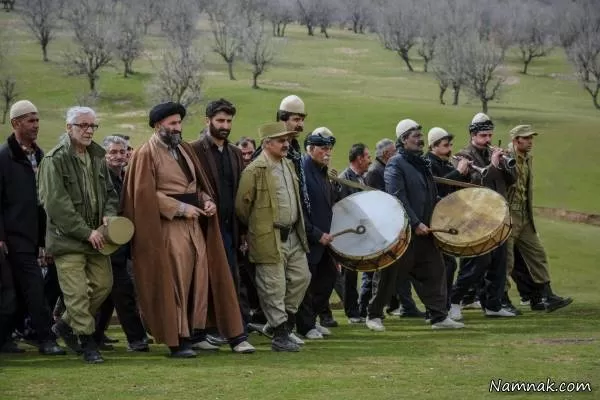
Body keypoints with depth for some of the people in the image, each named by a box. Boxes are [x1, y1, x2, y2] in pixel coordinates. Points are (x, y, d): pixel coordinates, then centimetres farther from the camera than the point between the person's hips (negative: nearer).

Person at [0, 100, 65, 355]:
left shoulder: (39, 156, 14)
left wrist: (45, 237, 15)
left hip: (34, 235, 7)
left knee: (23, 291, 10)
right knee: (33, 286, -10)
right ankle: (46, 339, -8)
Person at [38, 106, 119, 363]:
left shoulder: (97, 157, 12)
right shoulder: (54, 161, -11)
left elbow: (110, 192, 21)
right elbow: (56, 204, -17)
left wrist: (109, 214, -2)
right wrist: (86, 232, -17)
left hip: (95, 237, 7)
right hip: (67, 238, -7)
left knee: (103, 284, 8)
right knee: (77, 291, -8)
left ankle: (66, 324, 25)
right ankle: (87, 342, 2)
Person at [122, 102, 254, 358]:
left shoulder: (185, 149, 16)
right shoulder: (146, 154, -5)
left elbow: (199, 182, 22)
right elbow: (145, 193, -13)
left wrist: (207, 200, 1)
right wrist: (180, 208, -15)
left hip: (195, 225, 6)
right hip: (168, 228, -6)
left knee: (199, 279, 6)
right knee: (173, 283, -5)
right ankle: (177, 340, 1)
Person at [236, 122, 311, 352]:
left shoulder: (289, 165, 13)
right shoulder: (255, 171, -13)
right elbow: (242, 205, -10)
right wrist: (255, 227, 2)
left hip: (293, 236, 8)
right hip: (269, 239, -8)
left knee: (301, 277, 10)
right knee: (274, 287, -2)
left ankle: (280, 321, 25)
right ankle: (280, 335, 4)